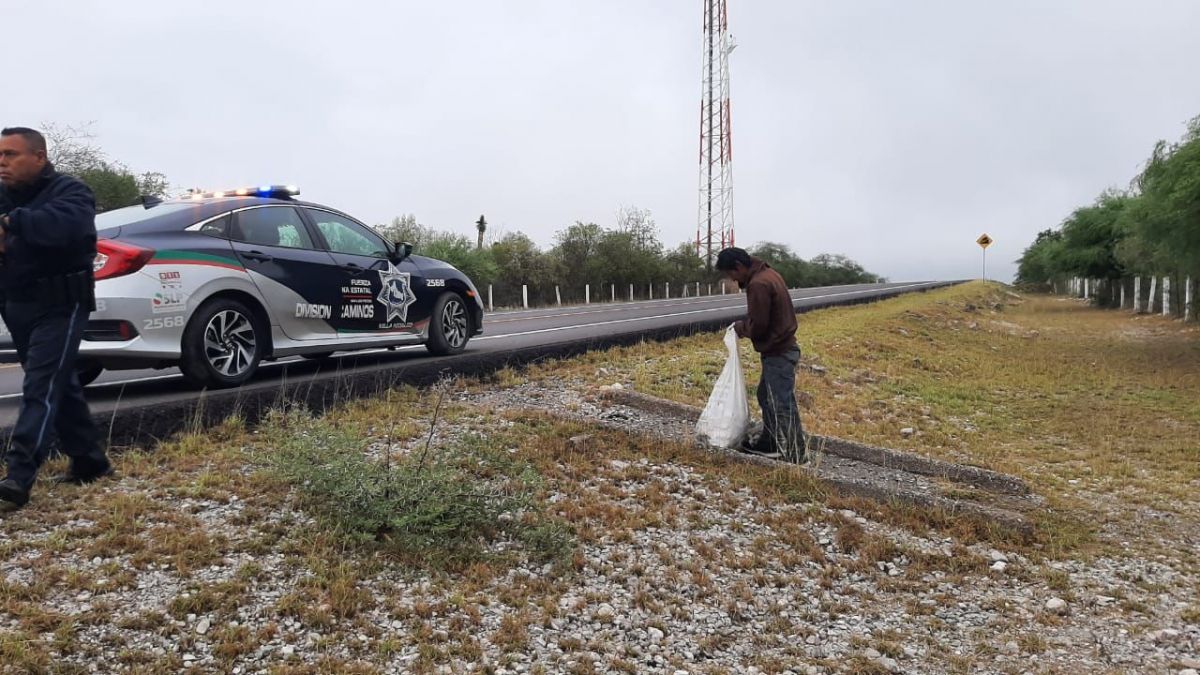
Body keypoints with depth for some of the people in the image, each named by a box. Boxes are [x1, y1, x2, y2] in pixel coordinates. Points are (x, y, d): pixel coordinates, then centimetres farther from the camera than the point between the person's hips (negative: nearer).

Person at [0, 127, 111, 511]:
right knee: (60, 385, 14)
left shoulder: (68, 192, -10)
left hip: (59, 308, -8)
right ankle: (90, 462, 25)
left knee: (40, 389, -12)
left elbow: (67, 223, -32)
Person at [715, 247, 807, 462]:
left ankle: (796, 455, 1)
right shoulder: (766, 273, 9)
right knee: (766, 396, 20)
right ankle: (770, 443, 31)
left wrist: (740, 328, -3)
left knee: (782, 405, -5)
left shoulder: (758, 284, -22)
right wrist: (743, 325, 7)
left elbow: (757, 326, -22)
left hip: (778, 353, -11)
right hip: (781, 348, 11)